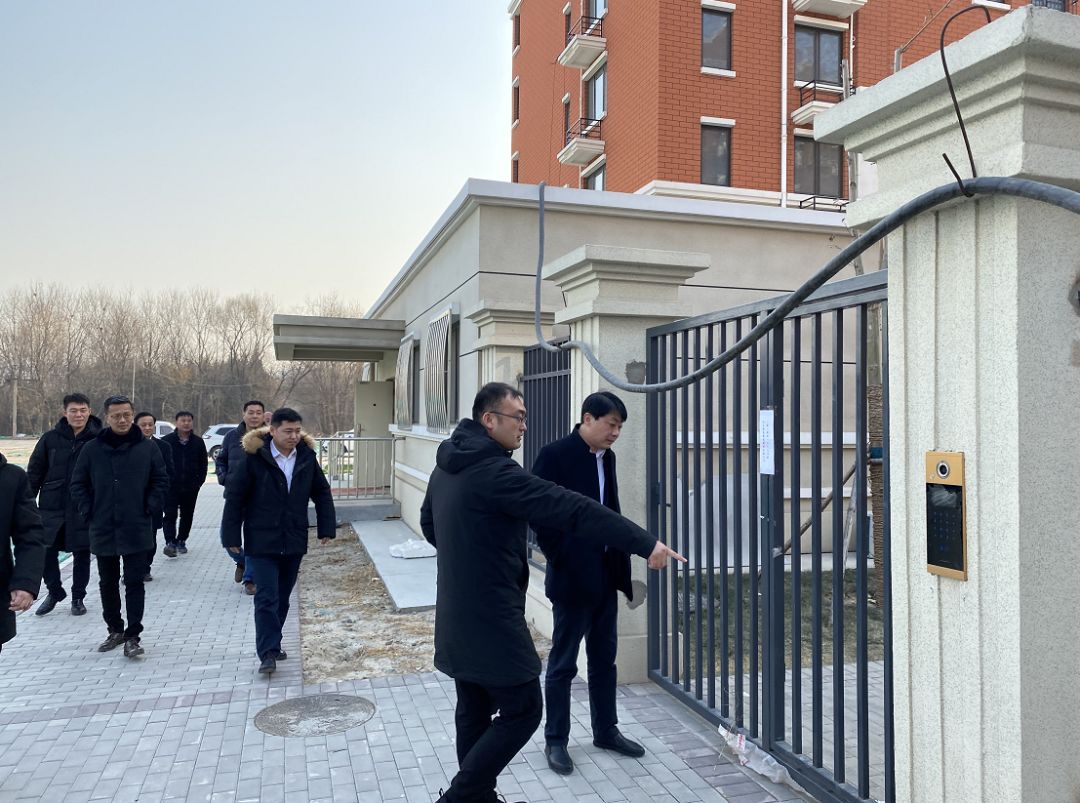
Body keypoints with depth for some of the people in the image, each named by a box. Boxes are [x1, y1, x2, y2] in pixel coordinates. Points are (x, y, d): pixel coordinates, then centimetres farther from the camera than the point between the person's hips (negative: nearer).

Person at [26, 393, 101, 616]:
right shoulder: (51, 438, 1)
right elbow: (34, 472, 6)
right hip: (52, 507, 2)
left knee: (81, 554, 8)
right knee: (45, 552, 5)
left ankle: (78, 598, 26)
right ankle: (54, 591, 29)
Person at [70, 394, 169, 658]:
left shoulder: (148, 448, -3)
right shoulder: (92, 449, 0)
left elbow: (161, 481, 3)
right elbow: (78, 484, 7)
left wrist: (149, 508, -5)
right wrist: (88, 511, -1)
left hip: (136, 530, -2)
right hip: (103, 530, 2)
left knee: (135, 583, 2)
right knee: (108, 584, 14)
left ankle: (133, 635, 9)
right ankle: (115, 630, 30)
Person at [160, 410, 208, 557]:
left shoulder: (198, 442, 5)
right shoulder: (167, 441, -2)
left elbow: (203, 465, 10)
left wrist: (198, 482, 2)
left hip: (190, 488, 3)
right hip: (171, 487, -3)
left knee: (187, 516, 10)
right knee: (170, 515, -9)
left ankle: (181, 541, 23)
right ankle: (170, 542, -11)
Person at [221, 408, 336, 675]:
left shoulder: (306, 456, 2)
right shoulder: (254, 457, -10)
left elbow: (322, 493, 11)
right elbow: (234, 497, -6)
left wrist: (326, 528, 6)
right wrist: (231, 536, -7)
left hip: (294, 542, 4)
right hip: (262, 542, -4)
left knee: (282, 597, 14)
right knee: (267, 597, -7)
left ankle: (271, 644, 29)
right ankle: (268, 652, -1)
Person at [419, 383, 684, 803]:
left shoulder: (447, 465, 7)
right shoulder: (495, 472, -23)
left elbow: (429, 523, 22)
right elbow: (571, 509, -27)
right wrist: (646, 543, -26)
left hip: (460, 615, 10)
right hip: (491, 618, -10)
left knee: (474, 711, 18)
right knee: (522, 710, 3)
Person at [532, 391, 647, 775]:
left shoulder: (606, 457, 8)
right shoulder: (555, 454, -14)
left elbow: (611, 511, 12)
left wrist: (621, 563, 6)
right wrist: (561, 560, -14)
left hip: (605, 575, 7)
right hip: (572, 576, -7)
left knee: (604, 659, 17)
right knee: (563, 663, 7)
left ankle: (606, 730, 32)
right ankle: (556, 740, 21)